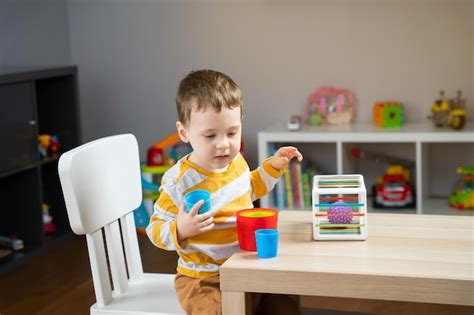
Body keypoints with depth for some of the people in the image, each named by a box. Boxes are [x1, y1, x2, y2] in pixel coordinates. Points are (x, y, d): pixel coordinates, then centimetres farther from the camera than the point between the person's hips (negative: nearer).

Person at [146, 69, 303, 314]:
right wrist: (180, 229, -33)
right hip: (202, 282, -6)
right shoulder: (179, 182, -22)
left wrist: (273, 165, 14)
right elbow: (155, 230, -14)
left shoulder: (236, 161, -1)